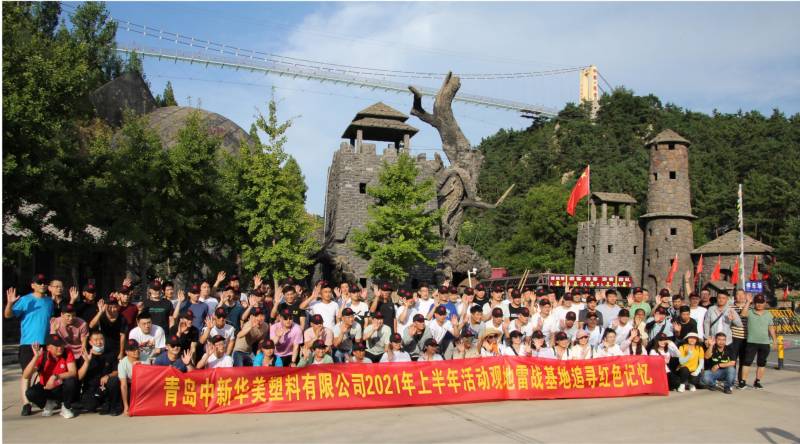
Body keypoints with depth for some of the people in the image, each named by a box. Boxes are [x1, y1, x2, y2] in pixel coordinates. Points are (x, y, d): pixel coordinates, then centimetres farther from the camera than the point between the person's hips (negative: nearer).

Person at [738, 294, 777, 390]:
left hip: (765, 343, 4)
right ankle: (742, 382, -4)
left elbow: (771, 327, 14)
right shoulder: (750, 312, -3)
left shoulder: (768, 314, 11)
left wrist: (774, 340, 10)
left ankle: (757, 382, 20)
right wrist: (748, 302, -23)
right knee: (747, 361, -7)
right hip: (752, 342, -4)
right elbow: (743, 314, -25)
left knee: (762, 364, 10)